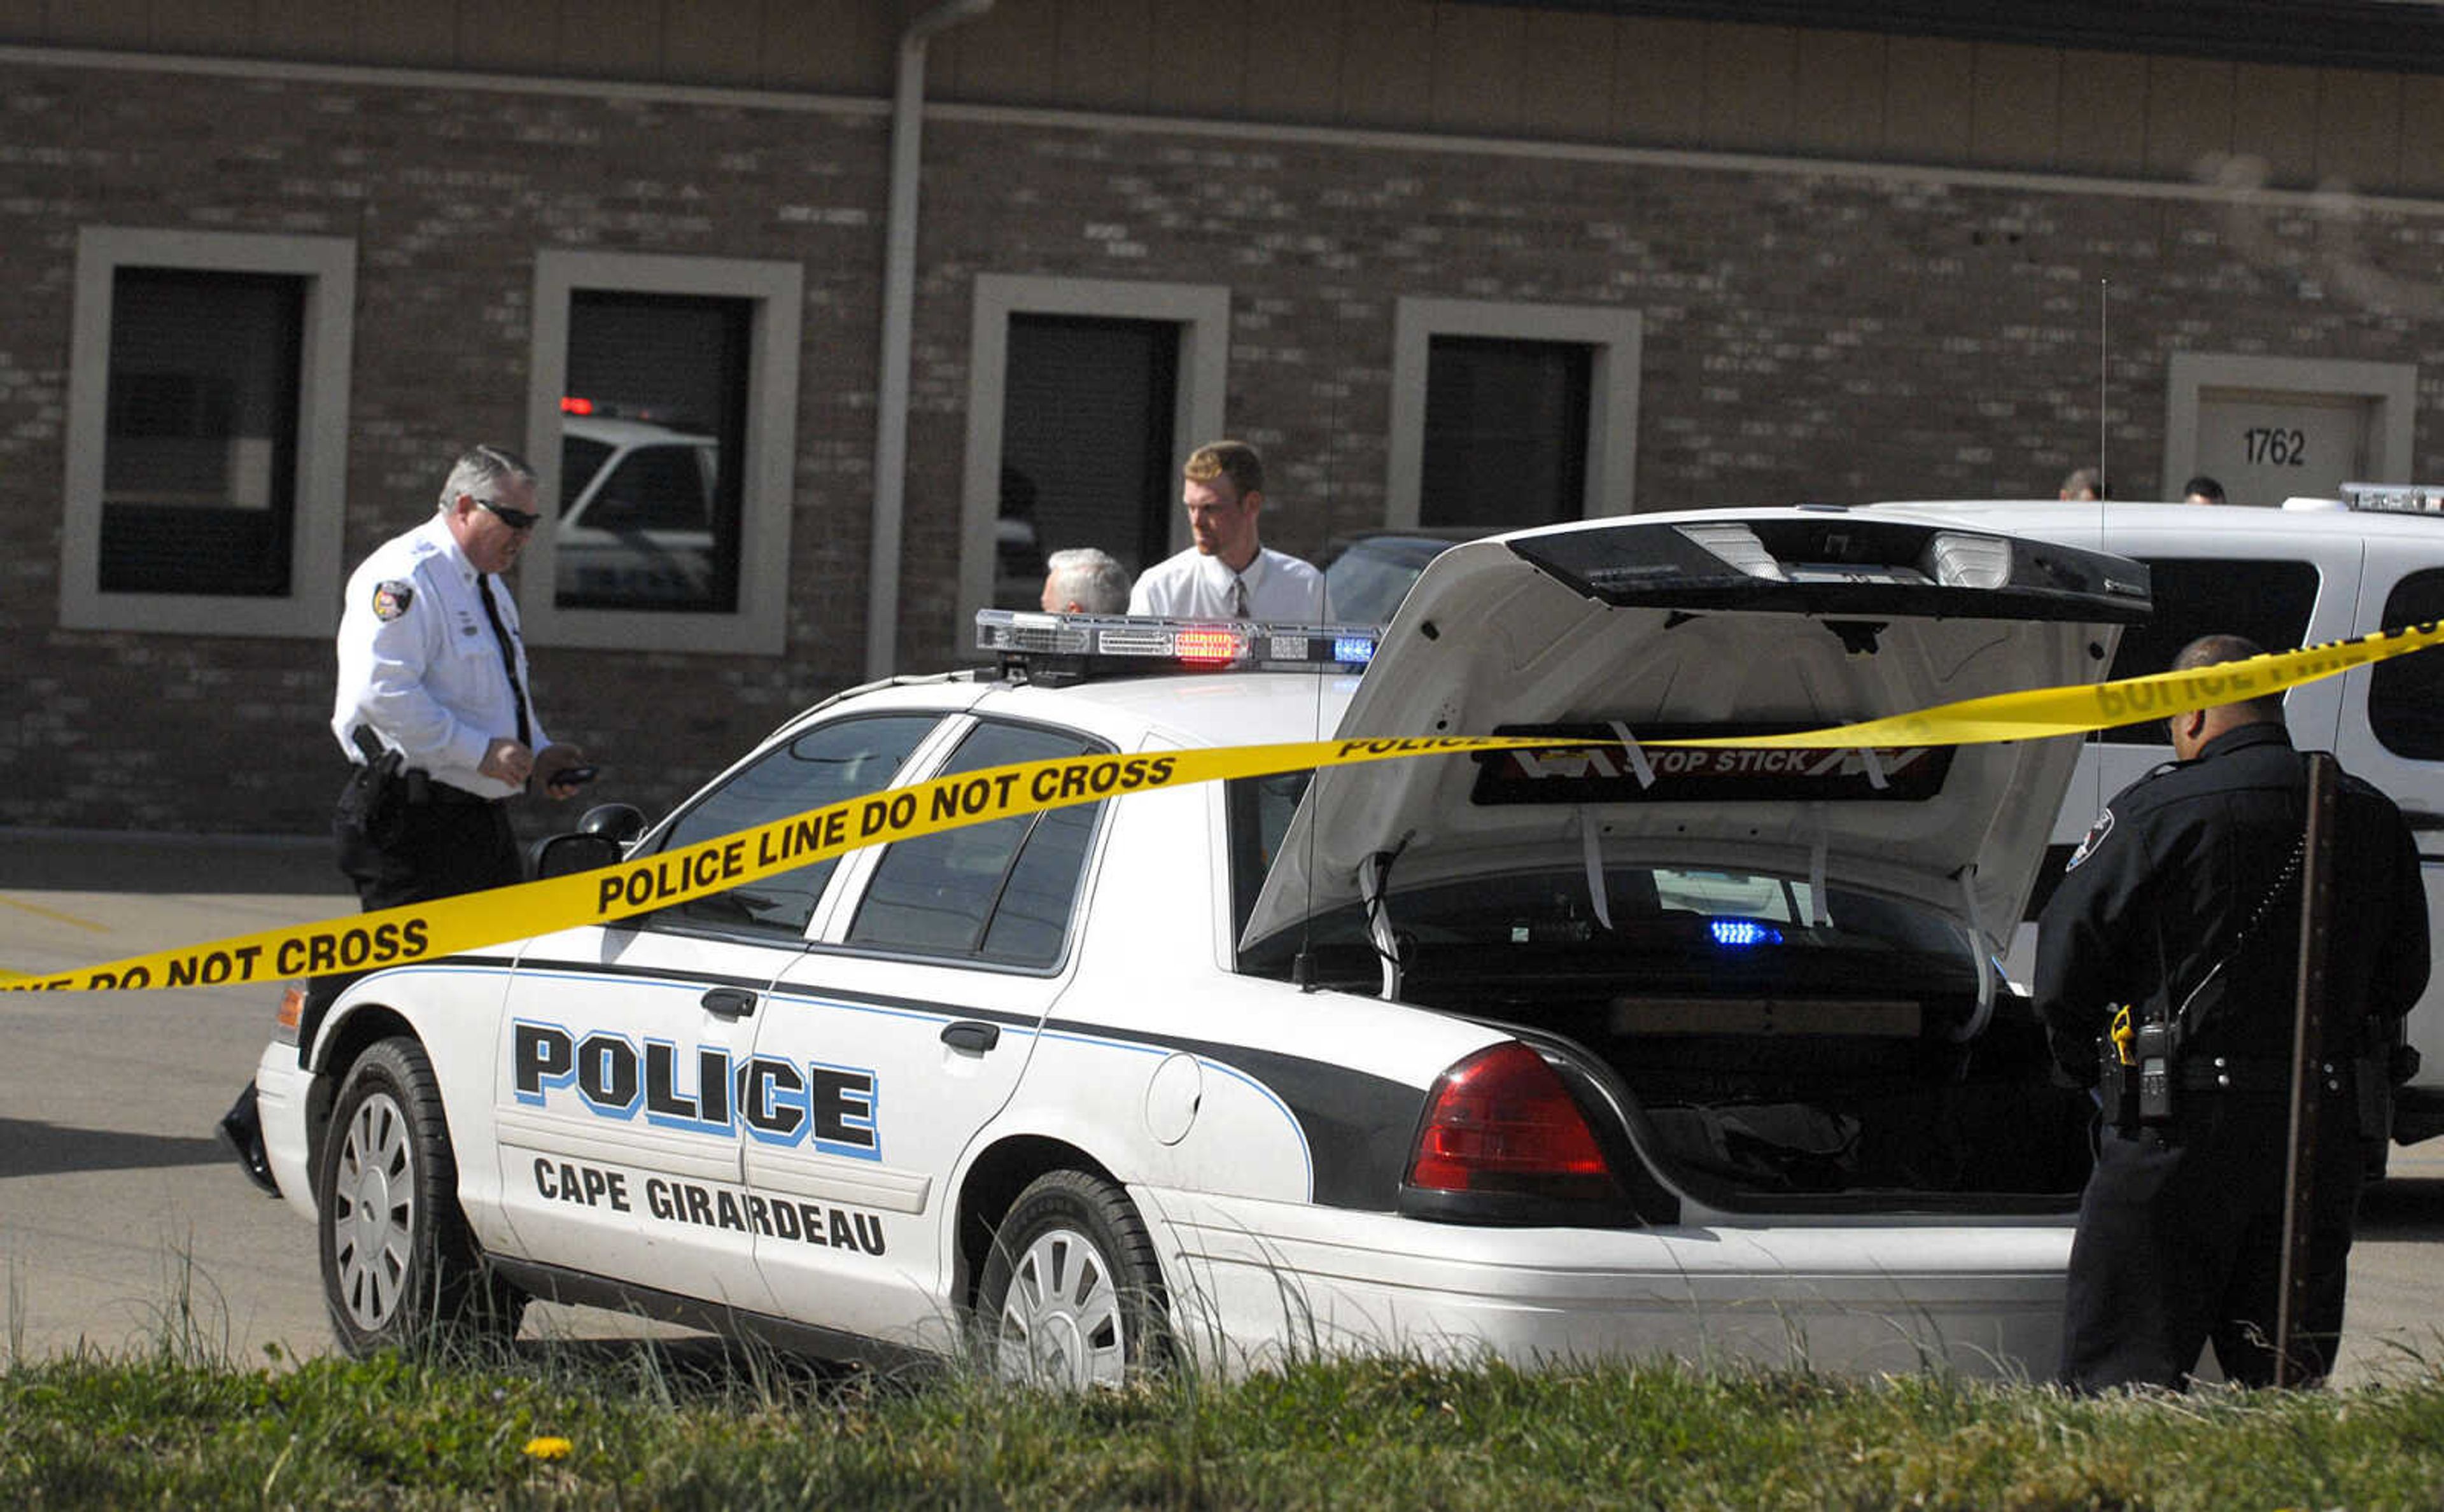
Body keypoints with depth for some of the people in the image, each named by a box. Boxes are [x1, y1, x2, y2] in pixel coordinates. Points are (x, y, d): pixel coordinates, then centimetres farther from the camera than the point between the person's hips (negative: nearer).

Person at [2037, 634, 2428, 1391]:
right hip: (2329, 1130, 5)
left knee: (2117, 1373, -2)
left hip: (2185, 1125, -5)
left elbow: (2065, 964, -6)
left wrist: (2084, 1062, 10)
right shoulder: (2373, 819, 8)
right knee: (2283, 1376, 11)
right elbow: (2403, 977, 16)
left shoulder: (2159, 811, -9)